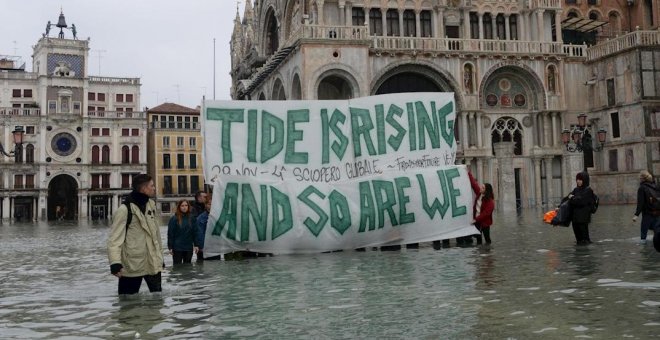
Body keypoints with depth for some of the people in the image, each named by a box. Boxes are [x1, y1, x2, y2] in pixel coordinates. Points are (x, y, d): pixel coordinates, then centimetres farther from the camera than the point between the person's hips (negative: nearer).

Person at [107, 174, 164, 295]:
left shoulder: (151, 204, 9)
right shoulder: (124, 209, -13)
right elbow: (115, 239, -16)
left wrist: (160, 256, 19)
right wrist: (115, 263, -27)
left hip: (153, 262, 6)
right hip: (132, 264, -6)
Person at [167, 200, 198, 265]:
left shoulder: (191, 218, 3)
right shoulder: (174, 219, -6)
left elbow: (195, 232, 7)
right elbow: (170, 234, -5)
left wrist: (195, 245, 3)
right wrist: (170, 247, -7)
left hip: (189, 247, 3)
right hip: (177, 248, -3)